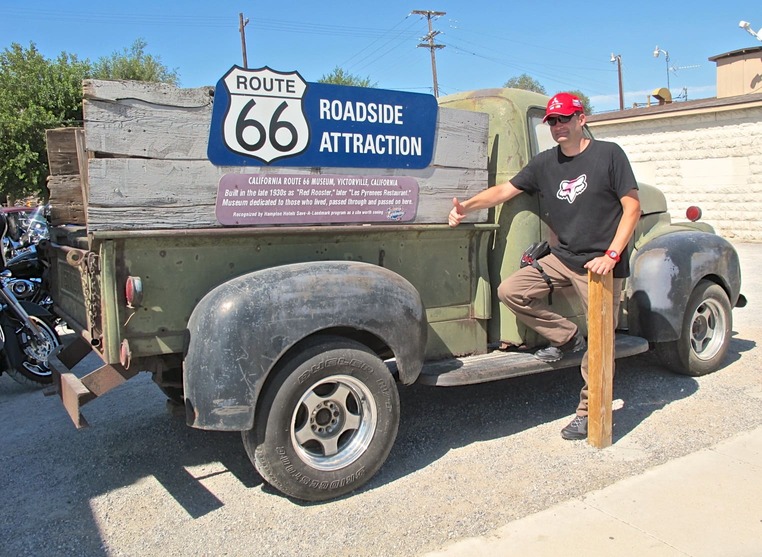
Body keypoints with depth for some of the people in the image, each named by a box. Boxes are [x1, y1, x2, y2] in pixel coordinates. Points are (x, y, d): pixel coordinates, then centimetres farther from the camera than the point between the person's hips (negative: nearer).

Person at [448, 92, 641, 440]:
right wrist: (467, 207, -11)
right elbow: (504, 191, 5)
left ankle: (589, 412, 18)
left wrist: (611, 255, -17)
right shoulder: (545, 163, 7)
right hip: (562, 258, 5)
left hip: (602, 263, -5)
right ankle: (566, 336, 9)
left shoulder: (608, 154, -5)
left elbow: (632, 207, -7)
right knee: (510, 291, -10)